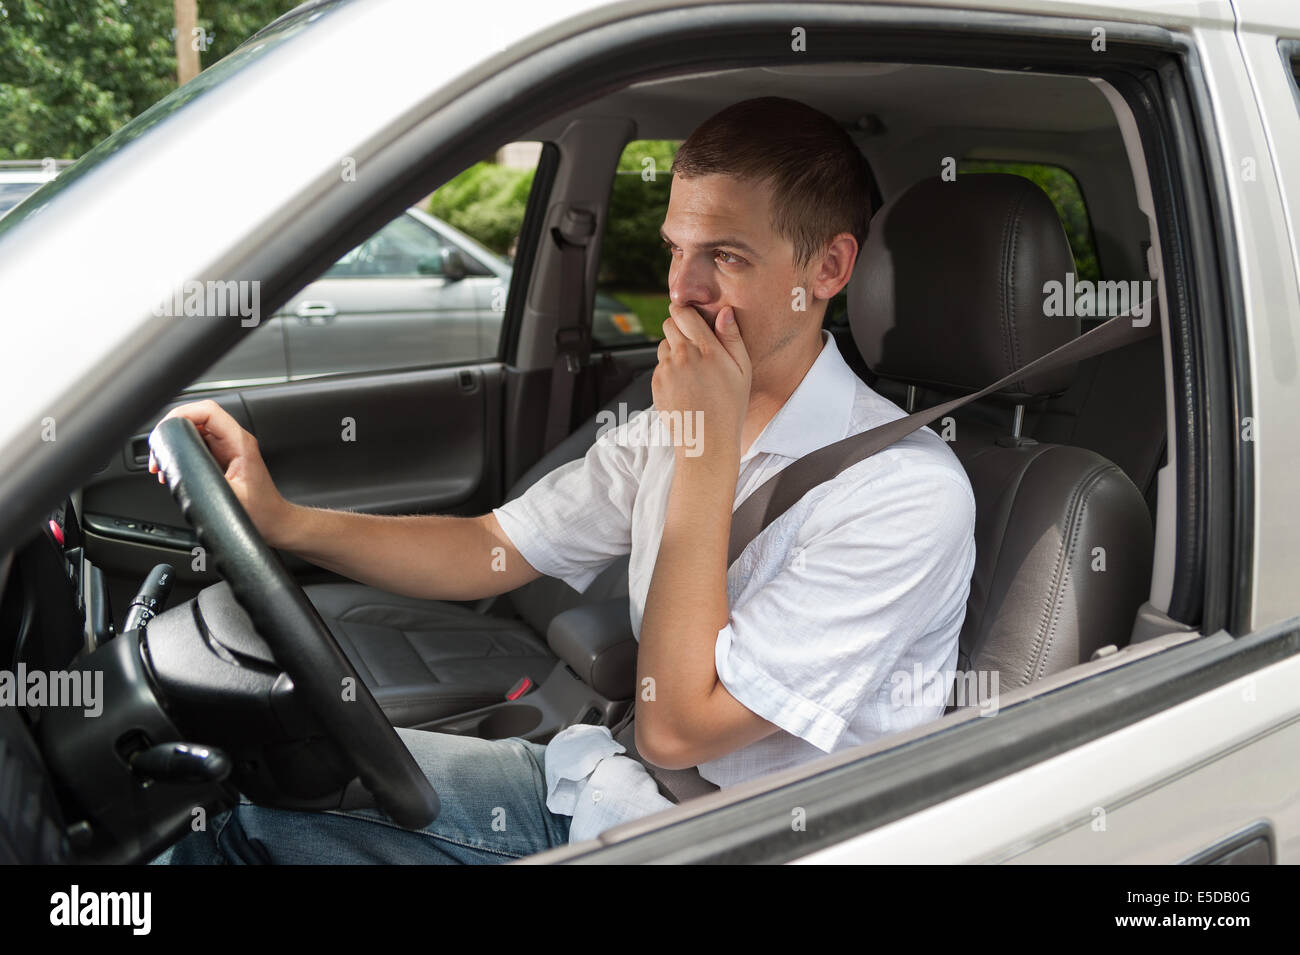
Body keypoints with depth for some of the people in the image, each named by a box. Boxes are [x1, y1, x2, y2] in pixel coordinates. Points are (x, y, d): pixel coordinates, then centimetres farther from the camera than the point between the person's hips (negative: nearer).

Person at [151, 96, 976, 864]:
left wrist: (708, 452, -22)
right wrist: (280, 519, -6)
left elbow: (676, 727, -23)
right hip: (605, 787, 7)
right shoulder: (674, 419, 2)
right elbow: (490, 551, 7)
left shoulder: (907, 491, -22)